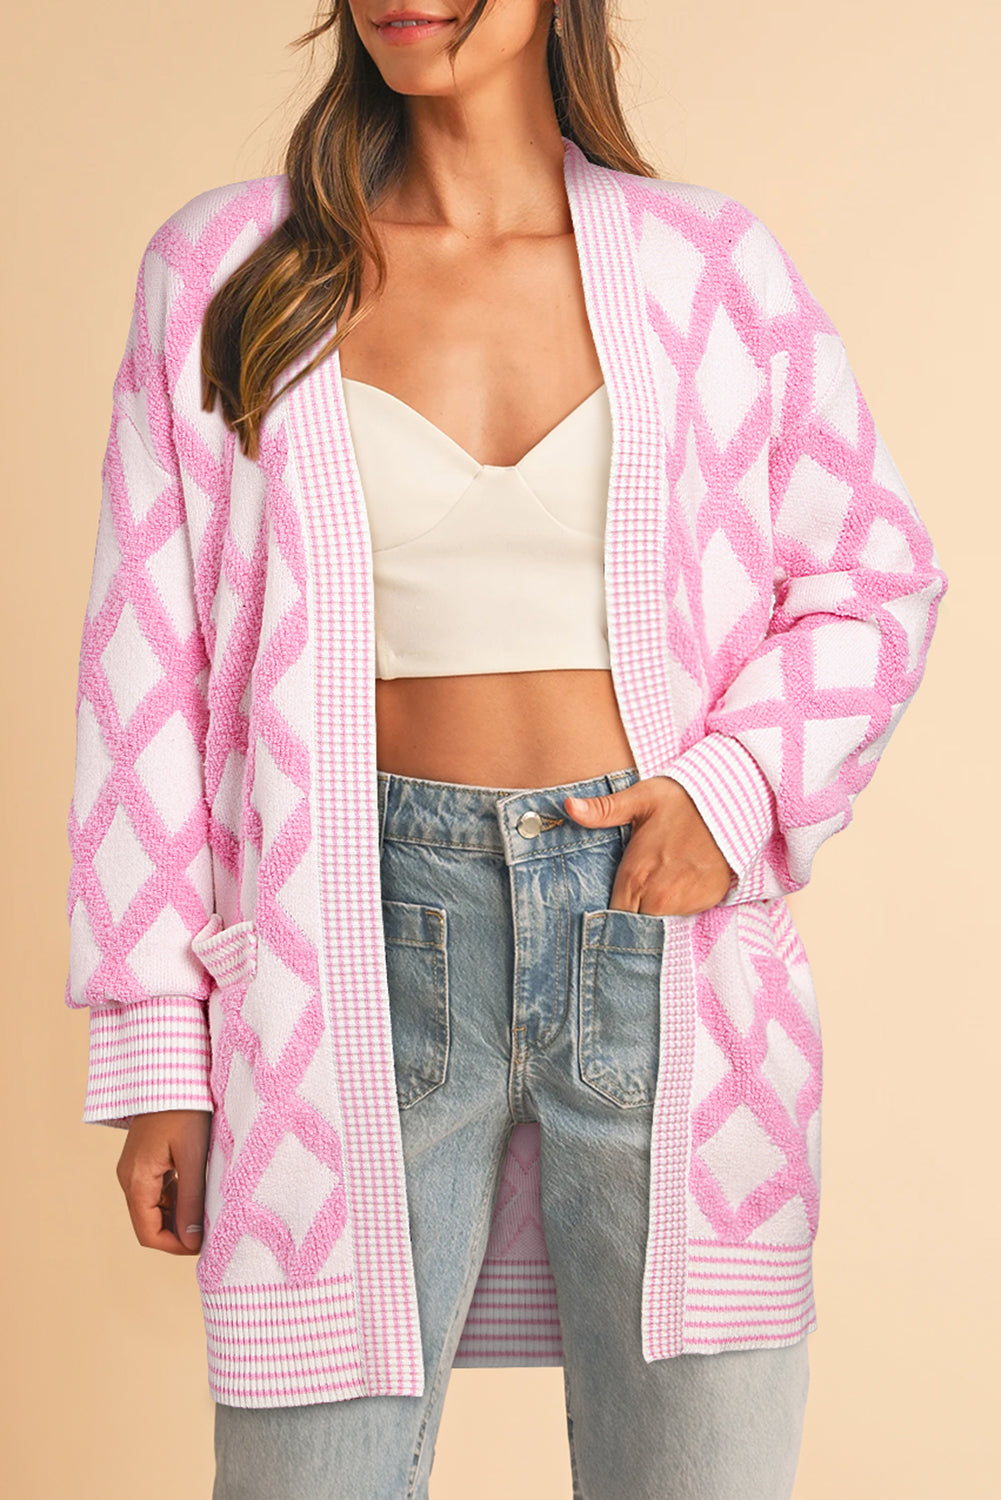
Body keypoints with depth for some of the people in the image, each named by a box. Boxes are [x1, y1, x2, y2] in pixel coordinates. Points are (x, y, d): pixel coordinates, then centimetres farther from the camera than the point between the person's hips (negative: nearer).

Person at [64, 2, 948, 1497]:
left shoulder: (713, 264, 6)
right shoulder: (222, 269, 5)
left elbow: (876, 580, 13)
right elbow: (153, 668, 4)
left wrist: (739, 781, -6)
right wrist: (155, 1046, 1)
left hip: (665, 924, 1)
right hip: (372, 945, 0)